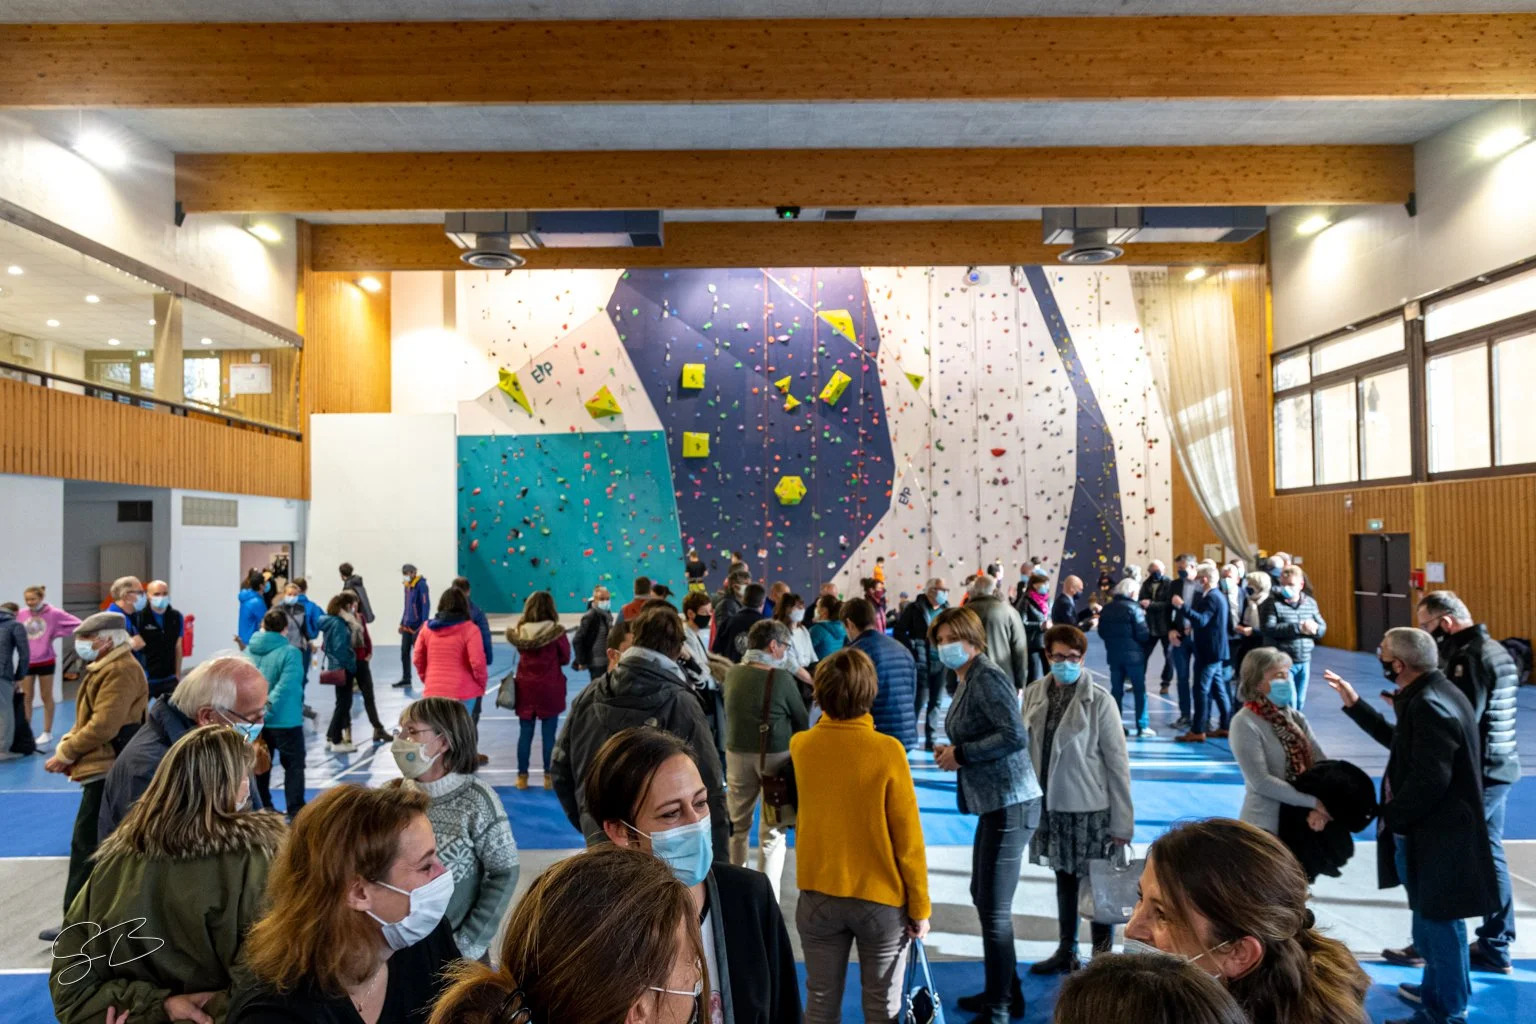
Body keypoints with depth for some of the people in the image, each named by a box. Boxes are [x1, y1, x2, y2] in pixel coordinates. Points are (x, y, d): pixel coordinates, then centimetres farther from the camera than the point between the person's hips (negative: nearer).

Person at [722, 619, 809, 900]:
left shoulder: (732, 674, -2)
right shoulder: (781, 678, -14)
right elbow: (802, 720, -4)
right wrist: (793, 744, 13)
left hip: (737, 753, 4)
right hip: (776, 756, -4)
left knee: (737, 824, 19)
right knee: (773, 830, 6)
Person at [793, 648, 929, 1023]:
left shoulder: (800, 745, -8)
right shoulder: (887, 750, -18)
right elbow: (908, 838, -13)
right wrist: (920, 906, -4)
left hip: (818, 895, 3)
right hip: (880, 899, -3)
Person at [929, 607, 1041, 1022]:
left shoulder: (987, 676, -17)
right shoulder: (967, 680, 12)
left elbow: (1016, 736, -26)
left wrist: (961, 753, -19)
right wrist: (953, 753, 3)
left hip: (1010, 804, -10)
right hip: (996, 802, 10)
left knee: (995, 909, 1)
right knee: (984, 898, 20)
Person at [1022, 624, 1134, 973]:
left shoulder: (1099, 700, -14)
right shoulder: (1034, 693, -3)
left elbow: (1117, 763, -11)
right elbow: (1028, 747, 3)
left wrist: (1122, 822, -11)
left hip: (1090, 806, -4)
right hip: (1050, 802, 4)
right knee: (1064, 877, 18)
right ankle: (1066, 951, 34)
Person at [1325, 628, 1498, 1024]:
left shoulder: (1429, 705, -26)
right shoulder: (1431, 694, 6)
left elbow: (1429, 779, -28)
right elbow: (1403, 743, 18)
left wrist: (1392, 817, -14)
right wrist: (1355, 705, 17)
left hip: (1436, 832, -10)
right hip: (1438, 825, 10)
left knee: (1438, 919, 5)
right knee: (1434, 917, 24)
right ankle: (1441, 988, 41)